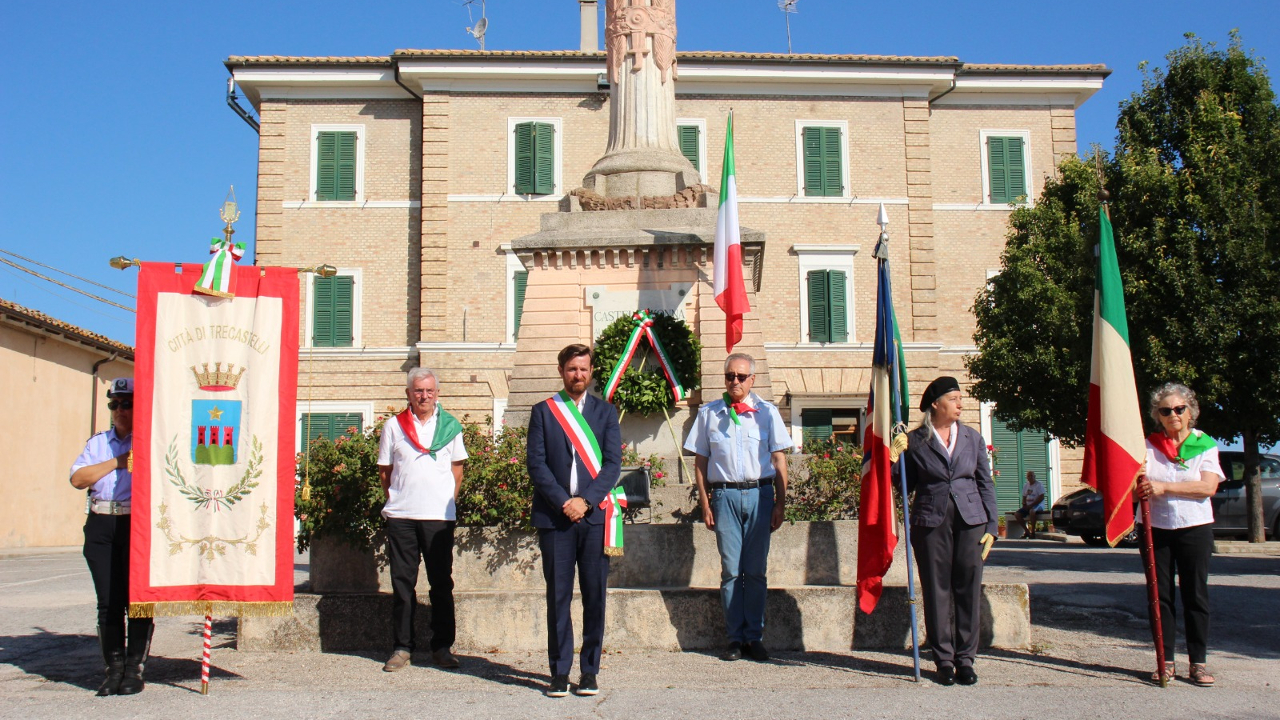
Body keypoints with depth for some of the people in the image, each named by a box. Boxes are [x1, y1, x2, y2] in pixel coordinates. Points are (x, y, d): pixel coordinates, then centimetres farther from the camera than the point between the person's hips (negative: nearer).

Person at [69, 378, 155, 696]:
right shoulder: (98, 443, 19)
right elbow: (78, 478, 4)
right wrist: (117, 462, -3)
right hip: (101, 526, 4)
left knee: (138, 597, -4)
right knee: (108, 600, 3)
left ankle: (134, 669, 3)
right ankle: (114, 667, 11)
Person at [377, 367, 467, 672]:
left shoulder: (450, 426, 7)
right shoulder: (394, 426, 6)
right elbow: (384, 470, 12)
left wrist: (449, 500, 7)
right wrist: (395, 499, 5)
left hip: (439, 515, 0)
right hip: (401, 515, 1)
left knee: (441, 582, 3)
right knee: (402, 582, 5)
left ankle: (442, 647, 11)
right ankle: (402, 647, 13)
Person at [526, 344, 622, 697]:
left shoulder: (605, 411, 11)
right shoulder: (543, 411, 9)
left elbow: (613, 462, 2)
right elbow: (536, 464, 1)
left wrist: (586, 501, -10)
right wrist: (562, 502, -10)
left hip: (595, 515, 1)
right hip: (555, 516, -1)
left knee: (595, 595, 2)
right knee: (558, 596, 2)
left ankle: (589, 671, 11)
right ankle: (559, 672, 9)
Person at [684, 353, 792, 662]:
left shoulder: (767, 412, 7)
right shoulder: (708, 413, 7)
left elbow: (779, 459, 7)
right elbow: (700, 461, 8)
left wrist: (780, 503, 1)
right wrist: (705, 503, 2)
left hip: (760, 494, 0)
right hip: (725, 495, 0)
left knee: (756, 570, 4)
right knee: (730, 570, 2)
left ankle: (755, 637, 12)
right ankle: (735, 637, 10)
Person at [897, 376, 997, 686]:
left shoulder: (972, 437, 9)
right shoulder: (914, 440, 3)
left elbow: (986, 484, 10)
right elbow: (906, 485, 5)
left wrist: (991, 527, 3)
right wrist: (895, 458, -12)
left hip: (970, 521, 2)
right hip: (931, 521, -2)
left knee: (968, 590, 1)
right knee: (937, 591, 1)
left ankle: (965, 658, 10)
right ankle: (944, 660, 10)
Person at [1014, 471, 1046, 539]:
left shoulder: (1039, 484, -5)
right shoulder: (1026, 486, 16)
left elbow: (1041, 497, -13)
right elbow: (1024, 497, 20)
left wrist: (1031, 505, -17)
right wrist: (1024, 504, -3)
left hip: (1037, 505, -7)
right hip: (1028, 506, 7)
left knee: (1032, 511, -40)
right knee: (1017, 514, -16)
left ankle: (1033, 532, -31)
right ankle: (1027, 531, -5)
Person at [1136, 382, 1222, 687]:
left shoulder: (1205, 445, 3)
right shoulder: (1148, 445, 7)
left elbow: (1208, 487, -10)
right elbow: (1133, 483, 4)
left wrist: (1163, 487, -18)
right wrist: (1140, 483, -20)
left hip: (1194, 527, -1)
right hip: (1155, 528, 1)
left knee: (1195, 595, 1)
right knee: (1160, 595, 2)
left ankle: (1198, 662, 8)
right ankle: (1166, 661, 9)